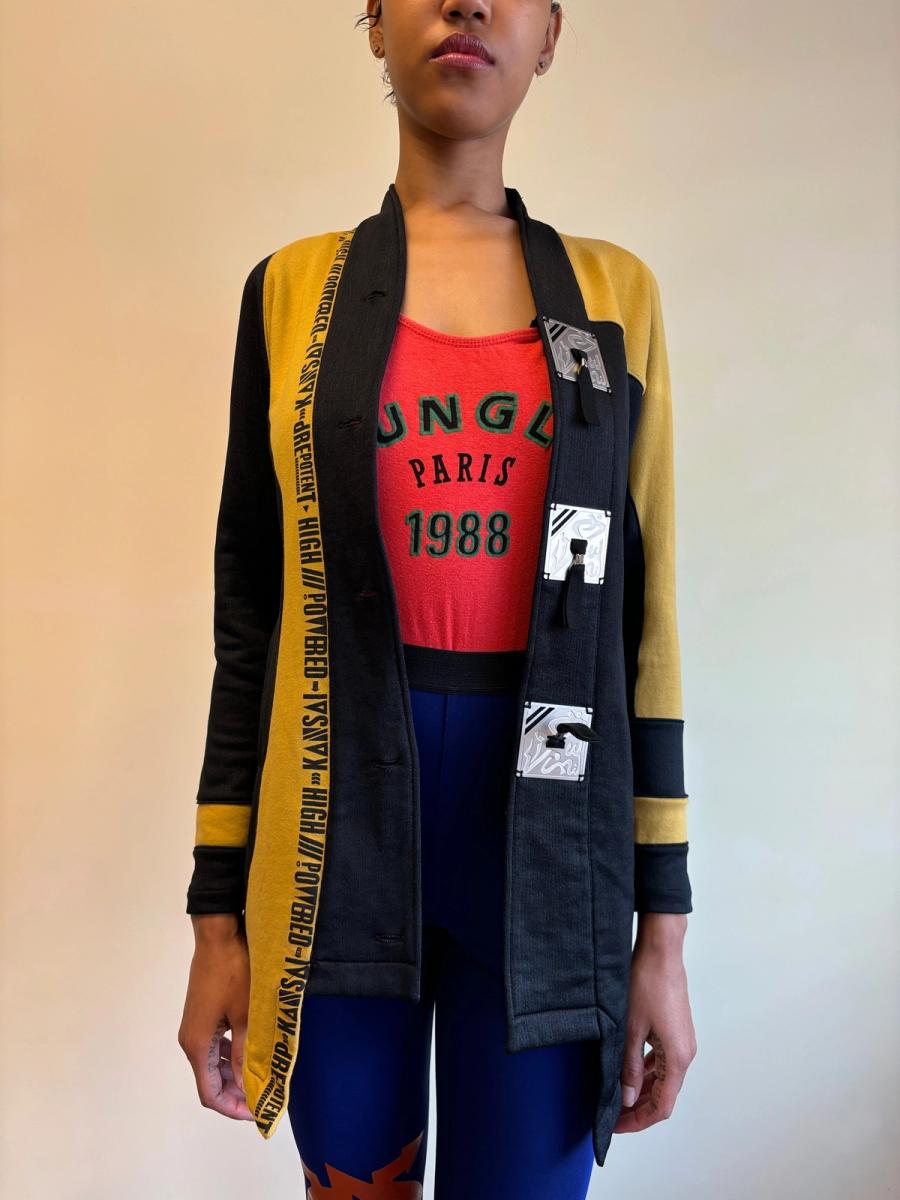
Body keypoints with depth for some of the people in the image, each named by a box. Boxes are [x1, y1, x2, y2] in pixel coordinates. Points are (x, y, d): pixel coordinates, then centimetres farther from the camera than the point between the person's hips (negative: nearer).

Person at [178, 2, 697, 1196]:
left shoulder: (615, 292, 5)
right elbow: (250, 617, 3)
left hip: (544, 830, 0)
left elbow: (643, 625, 3)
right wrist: (218, 912, 2)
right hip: (339, 821, 1)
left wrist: (663, 928, 2)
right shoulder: (294, 287, 3)